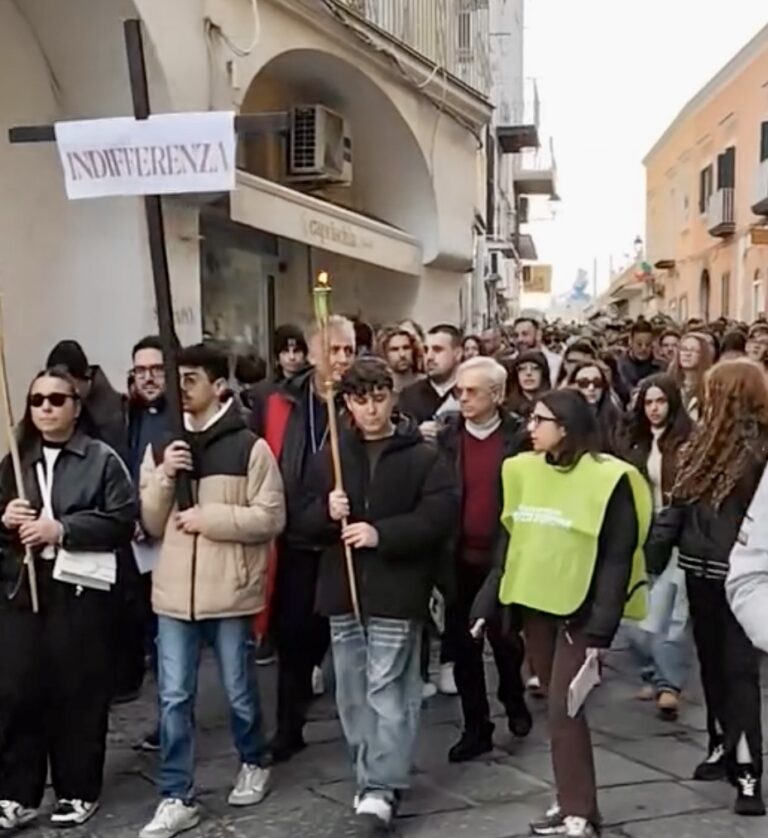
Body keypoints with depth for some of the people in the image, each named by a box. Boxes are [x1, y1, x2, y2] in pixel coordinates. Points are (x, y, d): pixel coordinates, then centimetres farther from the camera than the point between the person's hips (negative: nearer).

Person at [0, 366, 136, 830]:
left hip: (79, 592, -4)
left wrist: (62, 529, -17)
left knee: (79, 694, 4)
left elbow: (124, 519, -10)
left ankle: (79, 791, 19)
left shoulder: (102, 459, 0)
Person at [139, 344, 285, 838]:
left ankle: (255, 764, 37)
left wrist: (208, 516, -16)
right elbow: (151, 524, 7)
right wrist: (163, 477, -11)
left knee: (239, 690, 12)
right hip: (174, 591, 4)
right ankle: (177, 798, 15)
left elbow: (271, 517, -10)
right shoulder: (163, 445, 8)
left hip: (230, 590, -3)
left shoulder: (249, 447, -7)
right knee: (174, 697, 5)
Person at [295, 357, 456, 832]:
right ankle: (372, 778, 24)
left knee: (387, 692, -6)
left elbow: (438, 518, -12)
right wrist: (326, 512, -12)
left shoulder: (424, 457, -2)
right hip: (343, 590, 5)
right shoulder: (330, 457, 10)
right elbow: (305, 521, 10)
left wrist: (381, 533, -20)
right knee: (353, 694, 11)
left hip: (396, 592, -5)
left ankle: (383, 787, -2)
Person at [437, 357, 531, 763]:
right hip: (459, 558, 3)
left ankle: (514, 700, 37)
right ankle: (476, 727, 20)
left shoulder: (520, 438, -5)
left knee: (506, 638, 8)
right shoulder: (447, 438, 3)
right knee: (463, 644, 8)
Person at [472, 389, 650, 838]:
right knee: (560, 707, 13)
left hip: (580, 610, -6)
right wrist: (487, 603, 7)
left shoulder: (608, 479, -13)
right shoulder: (524, 470, 5)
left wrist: (601, 628, -18)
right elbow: (512, 543, 11)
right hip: (535, 603, 6)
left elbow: (616, 560, -13)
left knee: (565, 709, -7)